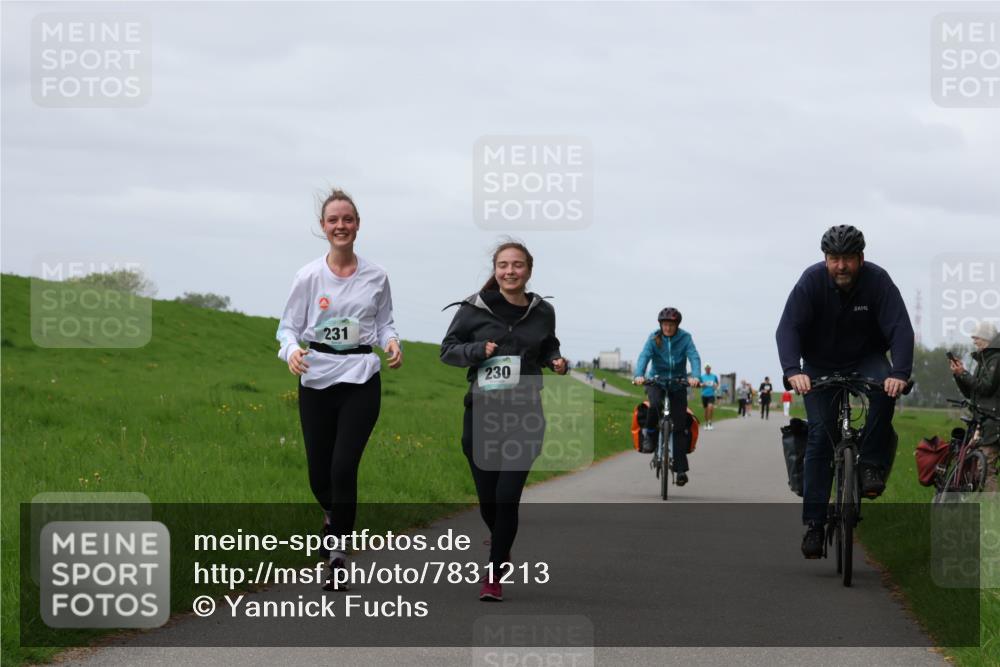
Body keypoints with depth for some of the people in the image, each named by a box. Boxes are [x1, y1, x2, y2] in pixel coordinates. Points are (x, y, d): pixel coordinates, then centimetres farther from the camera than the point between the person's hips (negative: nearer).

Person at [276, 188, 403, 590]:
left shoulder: (375, 277, 2)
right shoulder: (308, 277, -1)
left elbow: (384, 322, 13)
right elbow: (289, 326, 3)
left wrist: (392, 342, -9)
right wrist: (292, 350, -19)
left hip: (360, 379, -1)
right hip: (316, 379, 1)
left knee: (344, 466, -13)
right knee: (319, 473, 5)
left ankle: (339, 556, -4)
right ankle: (334, 516, 40)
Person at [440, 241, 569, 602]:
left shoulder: (542, 312, 4)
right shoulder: (475, 308, -3)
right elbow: (448, 349, 3)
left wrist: (557, 362, 0)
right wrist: (478, 350, -15)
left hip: (524, 416, 0)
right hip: (482, 413, 0)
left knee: (507, 497, -9)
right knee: (487, 498, 7)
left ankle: (494, 576, 1)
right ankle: (502, 546, 40)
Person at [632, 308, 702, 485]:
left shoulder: (685, 338, -9)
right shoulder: (654, 338, -8)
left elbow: (694, 357, -21)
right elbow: (644, 356, -21)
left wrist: (695, 376, -41)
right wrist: (639, 375, -40)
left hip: (678, 383, 0)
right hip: (657, 381, 0)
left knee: (679, 426, -5)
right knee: (655, 404, -35)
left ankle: (680, 469, -2)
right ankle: (649, 433, -6)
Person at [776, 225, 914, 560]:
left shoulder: (877, 280, -20)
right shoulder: (812, 280, -21)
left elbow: (900, 329, -27)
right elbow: (787, 328, -27)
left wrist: (900, 374, -44)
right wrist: (793, 370, -45)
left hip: (866, 360, 0)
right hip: (820, 366, 0)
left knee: (885, 390, -33)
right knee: (820, 435, -12)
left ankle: (871, 464, -17)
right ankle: (814, 523, -9)